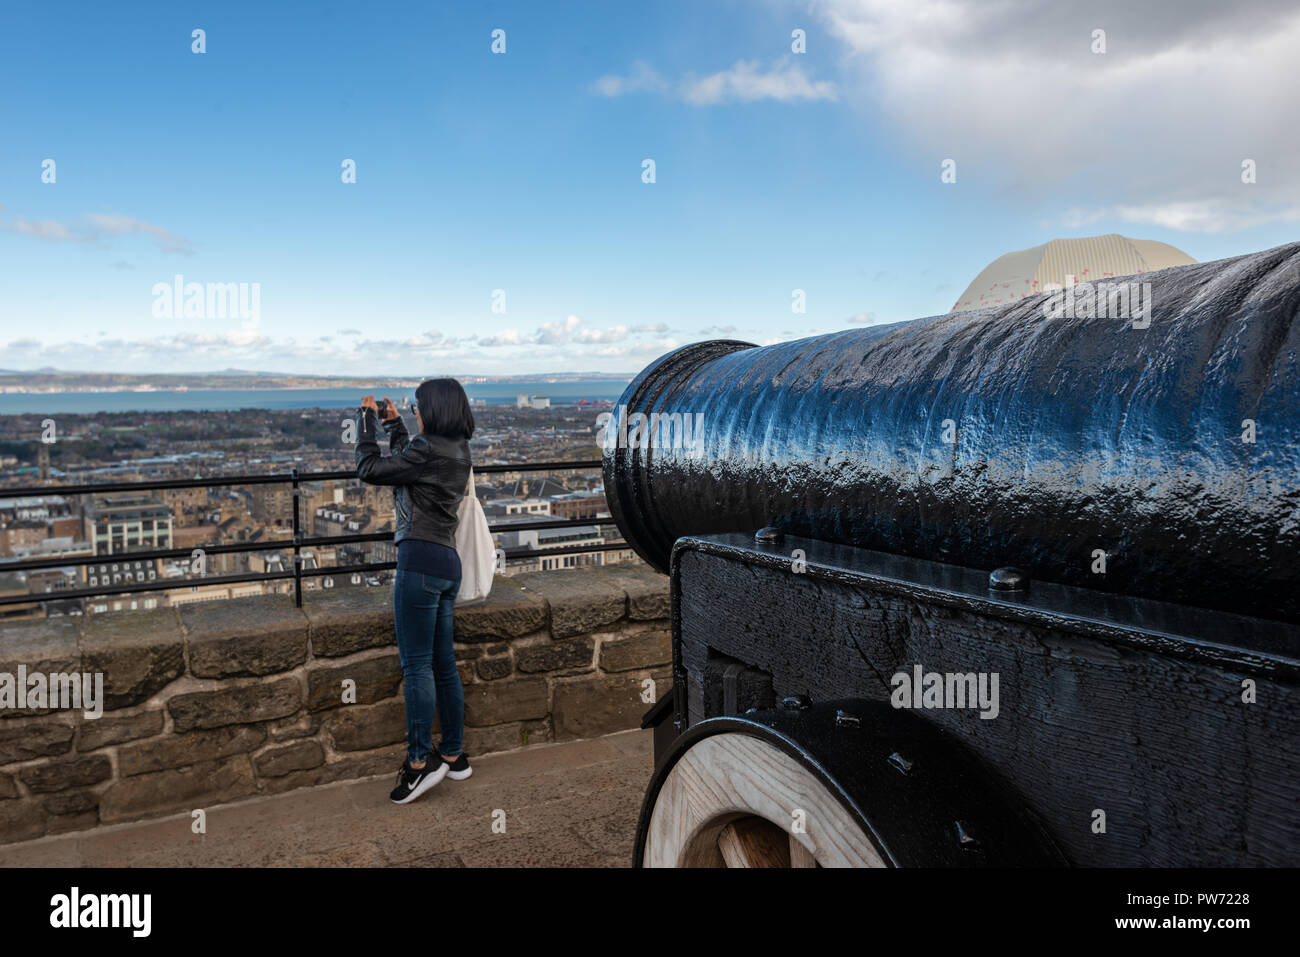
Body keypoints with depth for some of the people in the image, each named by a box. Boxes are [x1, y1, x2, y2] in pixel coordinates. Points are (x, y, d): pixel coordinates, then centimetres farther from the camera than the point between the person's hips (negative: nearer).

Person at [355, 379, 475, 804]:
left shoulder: (427, 448, -13)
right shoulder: (457, 450, 14)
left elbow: (370, 469, -8)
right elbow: (407, 462, 30)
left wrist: (367, 418, 4)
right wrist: (392, 423, 29)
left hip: (421, 558, -9)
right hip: (448, 561, 9)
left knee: (416, 664, -4)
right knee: (443, 663, 13)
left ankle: (421, 761, 0)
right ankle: (453, 755, 21)